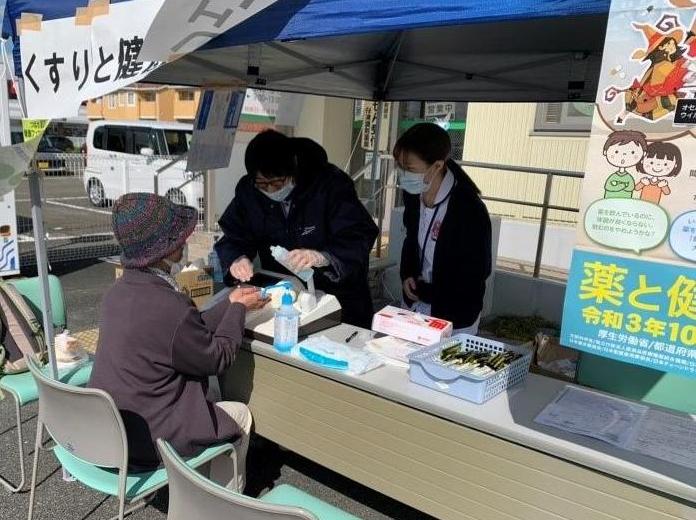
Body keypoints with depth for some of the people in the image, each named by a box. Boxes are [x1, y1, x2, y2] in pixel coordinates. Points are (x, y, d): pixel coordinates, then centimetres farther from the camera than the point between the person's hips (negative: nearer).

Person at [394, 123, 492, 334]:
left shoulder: (470, 211, -26)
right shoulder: (413, 195, -5)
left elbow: (475, 275, -18)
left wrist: (425, 292, -13)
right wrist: (407, 275, -3)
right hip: (415, 305, 6)